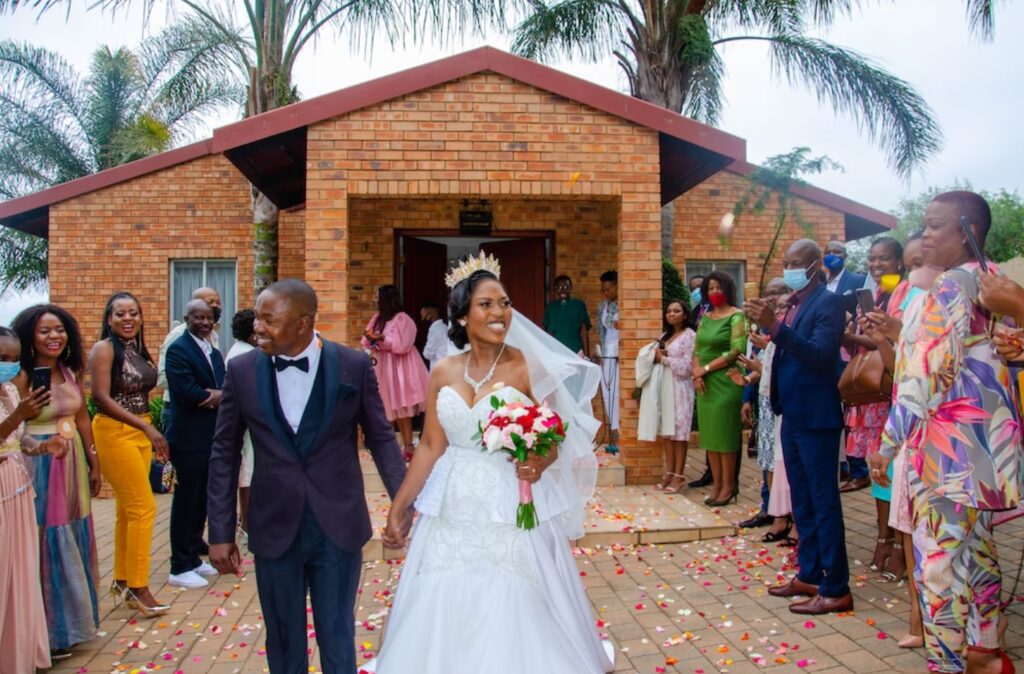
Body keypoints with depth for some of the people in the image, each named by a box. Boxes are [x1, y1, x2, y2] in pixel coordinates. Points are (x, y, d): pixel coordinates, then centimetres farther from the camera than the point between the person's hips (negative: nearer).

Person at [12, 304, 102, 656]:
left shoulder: (70, 371, 5)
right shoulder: (22, 377, -15)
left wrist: (94, 463, 14)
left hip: (73, 464, 7)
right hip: (41, 467, -7)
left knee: (74, 542, 17)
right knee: (48, 545, 4)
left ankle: (73, 617, 34)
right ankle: (51, 629, 19)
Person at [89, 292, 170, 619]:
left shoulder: (138, 350, 11)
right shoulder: (104, 349, -10)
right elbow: (101, 398, -17)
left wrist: (150, 431, 7)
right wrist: (147, 427, -22)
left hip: (140, 432, 7)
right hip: (115, 433, -7)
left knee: (128, 509, 13)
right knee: (143, 507, -8)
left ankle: (122, 581, 23)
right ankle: (138, 588, 1)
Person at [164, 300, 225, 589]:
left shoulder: (214, 353, 14)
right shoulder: (178, 350, -11)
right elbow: (187, 392, -22)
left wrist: (215, 396, -16)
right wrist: (214, 396, -8)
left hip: (211, 438, 8)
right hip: (189, 439, -8)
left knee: (202, 501, 15)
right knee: (186, 501, 0)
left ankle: (194, 557, 27)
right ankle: (180, 568, 9)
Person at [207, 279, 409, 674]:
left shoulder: (354, 366, -7)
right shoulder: (242, 371, -3)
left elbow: (381, 438, 2)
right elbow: (224, 454, 3)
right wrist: (220, 532, 2)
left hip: (339, 527, -1)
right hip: (275, 530, 1)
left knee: (337, 638, 12)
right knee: (283, 641, 15)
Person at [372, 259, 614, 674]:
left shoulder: (528, 367, -8)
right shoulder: (444, 372, 2)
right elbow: (430, 447, 5)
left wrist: (540, 463, -26)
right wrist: (397, 508, 6)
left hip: (512, 511, -3)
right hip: (453, 511, 4)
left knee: (514, 616, 5)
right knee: (446, 617, 12)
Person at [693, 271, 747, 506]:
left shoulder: (737, 317, -6)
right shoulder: (705, 318, 13)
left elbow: (737, 351, -15)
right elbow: (697, 349, 12)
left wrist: (705, 369, -12)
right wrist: (697, 373, -7)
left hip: (726, 382, -6)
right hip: (705, 383, 6)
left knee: (725, 433, -3)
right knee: (710, 433, 8)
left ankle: (728, 485, 5)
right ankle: (716, 483, 15)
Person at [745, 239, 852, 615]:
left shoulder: (828, 303, -11)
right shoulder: (793, 304, 13)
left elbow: (820, 355, -26)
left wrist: (774, 326, -32)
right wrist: (766, 325, -1)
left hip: (816, 417, -9)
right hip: (792, 414, 9)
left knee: (824, 502, -3)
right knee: (802, 501, 15)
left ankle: (835, 590, 4)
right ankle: (809, 576, 26)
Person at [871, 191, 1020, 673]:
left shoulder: (951, 285, -14)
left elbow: (928, 370, -18)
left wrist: (891, 439, -16)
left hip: (949, 436, -10)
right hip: (982, 433, 10)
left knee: (939, 555, -5)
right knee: (975, 547, 17)